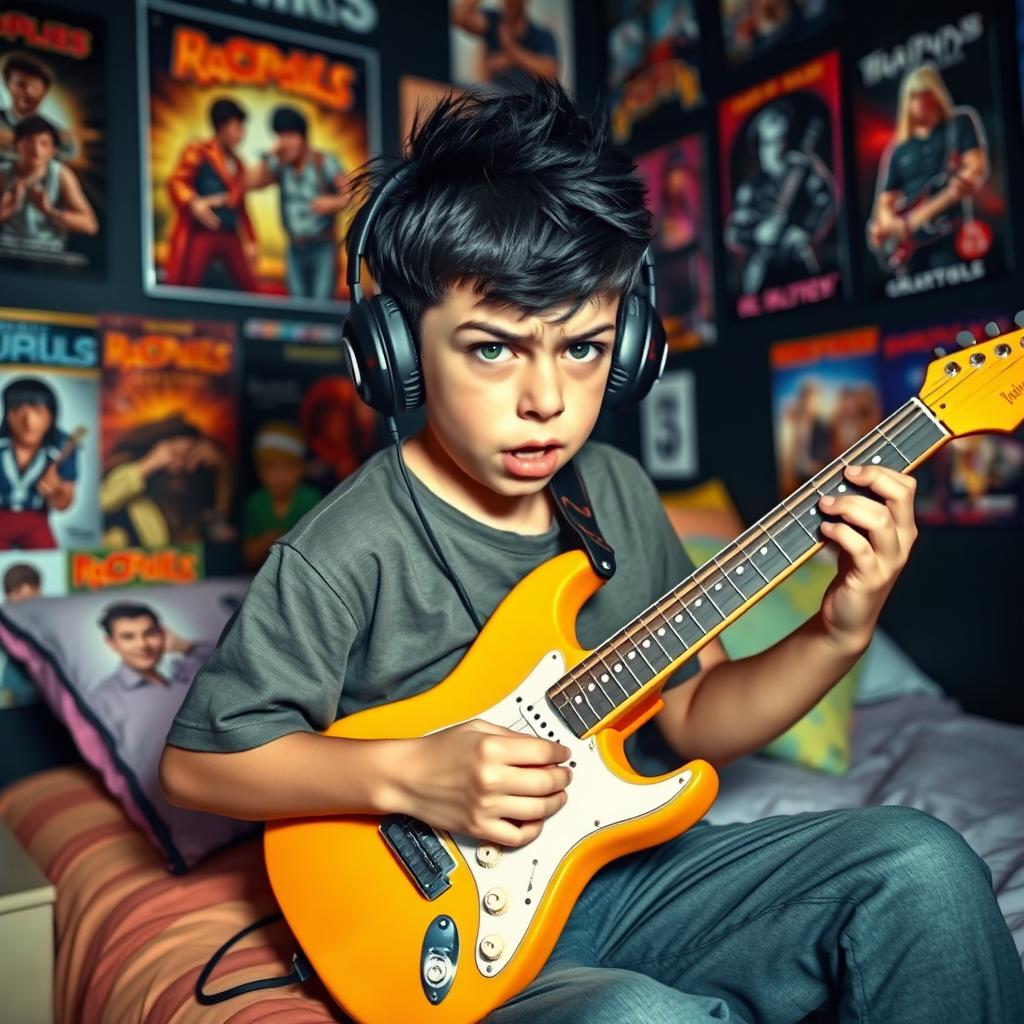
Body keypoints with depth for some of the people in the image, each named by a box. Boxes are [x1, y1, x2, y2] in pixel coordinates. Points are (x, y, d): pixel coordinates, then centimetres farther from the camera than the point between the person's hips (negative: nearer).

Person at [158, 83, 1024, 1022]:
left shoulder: (620, 494, 0)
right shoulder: (344, 556, -20)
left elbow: (694, 717, 7)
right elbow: (196, 760, -9)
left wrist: (840, 632, -9)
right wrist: (406, 775, -23)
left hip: (631, 874, 6)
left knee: (922, 864, -11)